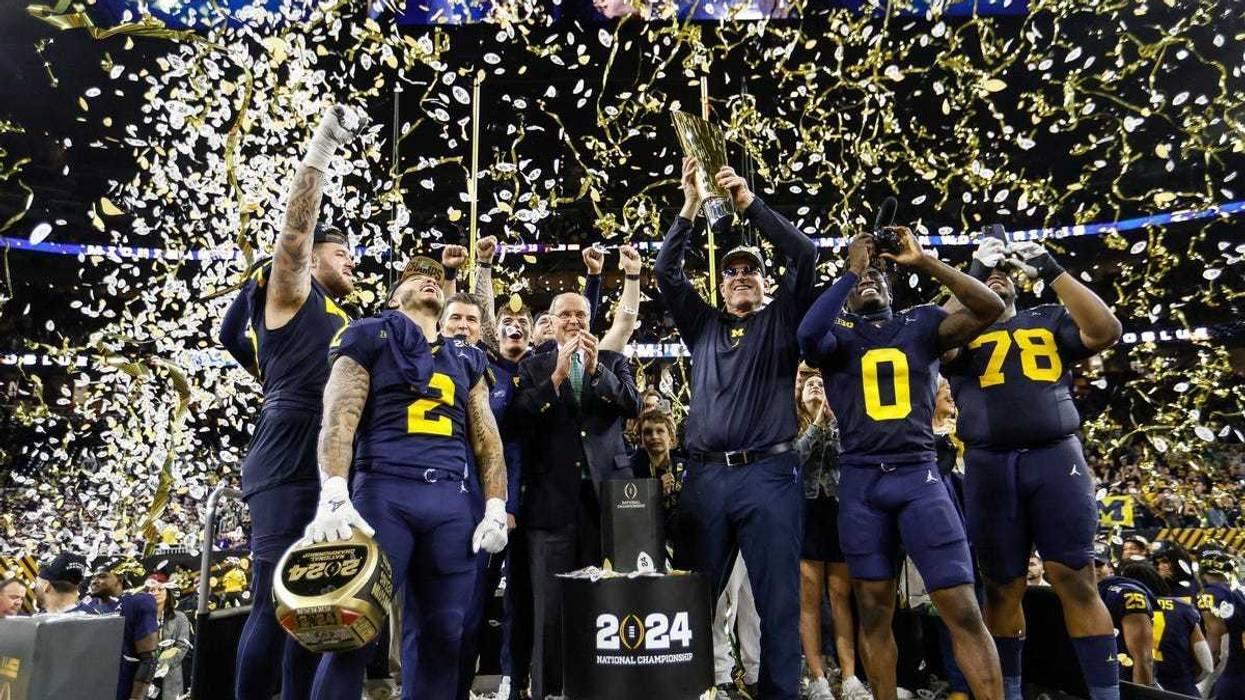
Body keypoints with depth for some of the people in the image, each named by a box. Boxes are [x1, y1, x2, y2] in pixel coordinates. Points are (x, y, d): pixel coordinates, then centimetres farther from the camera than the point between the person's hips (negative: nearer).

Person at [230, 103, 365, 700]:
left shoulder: (348, 323, 24)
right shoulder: (290, 294, 5)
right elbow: (298, 222, -6)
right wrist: (323, 143, -5)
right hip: (289, 467, -7)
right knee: (274, 603, -8)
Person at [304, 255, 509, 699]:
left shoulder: (466, 360, 23)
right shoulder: (371, 337, 10)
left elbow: (487, 440, 18)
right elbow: (339, 419, -3)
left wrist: (496, 510, 6)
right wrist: (334, 497, -17)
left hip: (455, 502, 4)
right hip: (384, 492, -4)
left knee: (446, 637, 4)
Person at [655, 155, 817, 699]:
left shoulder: (782, 320, 12)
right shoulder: (703, 325, 18)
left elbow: (805, 255, 0)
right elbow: (666, 272, 9)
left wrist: (750, 204, -5)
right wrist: (689, 207, 1)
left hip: (768, 472, -2)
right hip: (705, 473, 2)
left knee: (778, 594, 1)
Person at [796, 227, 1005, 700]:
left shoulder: (921, 323, 9)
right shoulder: (837, 334, 5)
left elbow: (990, 308, -6)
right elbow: (806, 334, -19)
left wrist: (924, 261, -9)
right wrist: (850, 271, -12)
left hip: (919, 475, 0)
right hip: (861, 482, 0)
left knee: (962, 609, -3)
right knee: (874, 611, 9)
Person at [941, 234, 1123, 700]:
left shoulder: (1049, 320, 16)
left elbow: (1106, 331, -2)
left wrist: (1052, 272, -4)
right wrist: (971, 277, -6)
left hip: (1055, 457, 0)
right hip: (990, 465, 0)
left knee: (1076, 579, -5)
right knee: (1003, 587, 8)